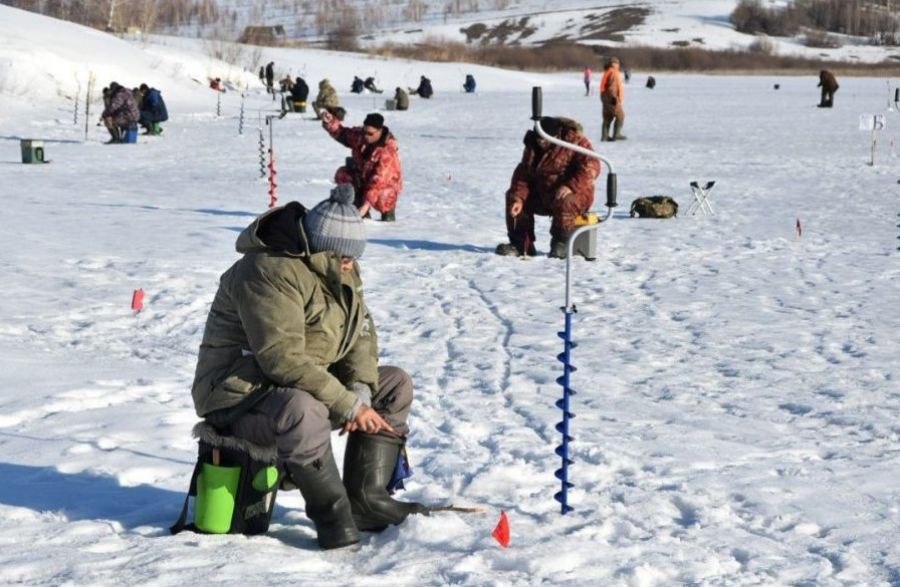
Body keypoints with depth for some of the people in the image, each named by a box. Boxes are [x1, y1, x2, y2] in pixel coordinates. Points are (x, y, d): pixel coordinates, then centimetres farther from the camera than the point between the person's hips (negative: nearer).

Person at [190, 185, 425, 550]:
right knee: (302, 410, -42)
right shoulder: (271, 272, -25)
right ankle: (333, 516, -25)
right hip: (240, 394, -10)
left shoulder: (341, 270, 6)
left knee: (394, 384, 6)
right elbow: (283, 359, -32)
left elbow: (361, 332, 9)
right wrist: (348, 406, -29)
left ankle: (366, 498, -2)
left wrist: (361, 389, -12)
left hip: (307, 384, 10)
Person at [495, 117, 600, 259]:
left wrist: (570, 186, -35)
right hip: (543, 196, 7)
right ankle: (521, 244, -1)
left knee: (564, 203, -39)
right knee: (512, 196, -3)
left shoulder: (575, 141, -16)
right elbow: (523, 173, 1)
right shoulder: (533, 146, 3)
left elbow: (591, 167, -25)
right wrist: (518, 198, -14)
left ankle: (561, 244, -16)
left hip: (575, 194, -7)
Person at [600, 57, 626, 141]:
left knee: (608, 117, 12)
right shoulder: (614, 73, -13)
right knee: (620, 115, -3)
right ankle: (616, 134, -6)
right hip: (611, 98, -10)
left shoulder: (606, 72, 17)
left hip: (605, 97, 10)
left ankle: (605, 136, 10)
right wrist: (615, 97, -24)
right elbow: (612, 86, -22)